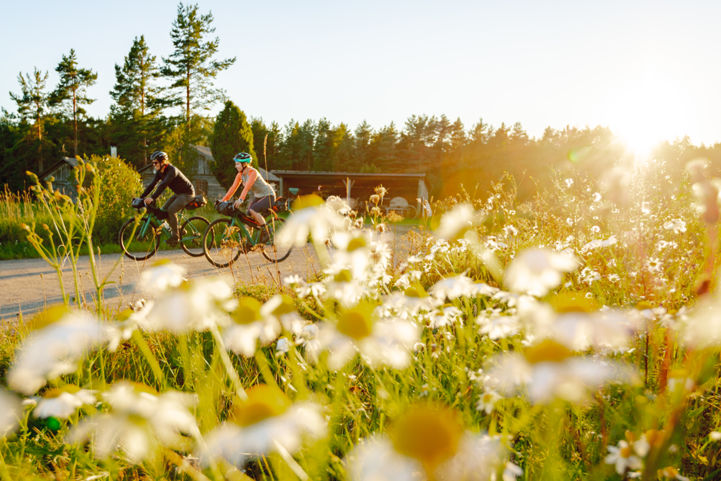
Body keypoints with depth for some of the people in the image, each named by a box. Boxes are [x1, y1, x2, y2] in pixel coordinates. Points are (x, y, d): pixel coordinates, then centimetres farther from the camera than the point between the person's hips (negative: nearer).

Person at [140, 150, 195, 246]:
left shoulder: (172, 170, -27)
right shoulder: (160, 172, 0)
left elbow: (163, 185, -38)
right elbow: (152, 185, -2)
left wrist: (152, 198, -46)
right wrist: (141, 197, -10)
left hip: (187, 193, -9)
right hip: (178, 193, 9)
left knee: (171, 210, -23)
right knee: (164, 210, -1)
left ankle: (175, 236, -11)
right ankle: (177, 231, 12)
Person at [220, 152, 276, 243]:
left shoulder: (253, 172, -26)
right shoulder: (240, 174, -3)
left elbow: (247, 187, -40)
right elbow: (233, 187, -8)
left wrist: (241, 199, -53)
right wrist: (223, 200, -18)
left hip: (268, 196, -8)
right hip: (257, 196, 8)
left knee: (252, 210, -28)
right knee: (248, 217, -6)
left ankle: (265, 233, -15)